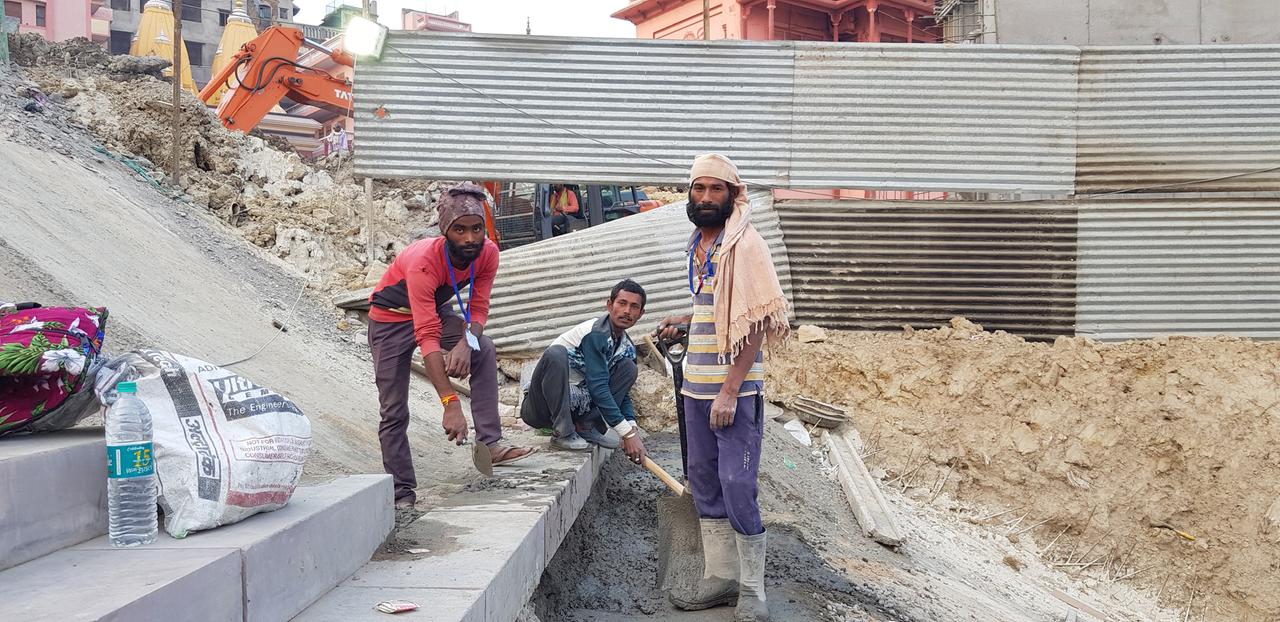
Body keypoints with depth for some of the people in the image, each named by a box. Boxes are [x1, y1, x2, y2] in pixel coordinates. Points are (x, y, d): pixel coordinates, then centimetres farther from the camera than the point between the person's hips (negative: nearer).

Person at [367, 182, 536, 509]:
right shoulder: (423, 262, -39)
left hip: (435, 310, 5)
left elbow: (478, 308, -15)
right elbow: (426, 336, -44)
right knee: (394, 410, -5)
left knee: (485, 352, -19)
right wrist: (450, 403, -49)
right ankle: (403, 492, 5)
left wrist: (466, 342, -39)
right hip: (391, 318, -5)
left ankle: (489, 443, -19)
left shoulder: (488, 253, -23)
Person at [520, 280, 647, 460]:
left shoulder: (627, 347, 5)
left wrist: (632, 429, -9)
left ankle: (586, 425, -4)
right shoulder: (596, 333, -20)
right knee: (556, 353, -35)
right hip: (540, 408, -7)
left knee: (628, 367, -1)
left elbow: (623, 392, 10)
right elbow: (597, 387, -26)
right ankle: (563, 432, -24)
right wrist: (627, 433, -26)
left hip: (574, 407, 7)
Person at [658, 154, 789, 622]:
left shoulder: (745, 245, -10)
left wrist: (730, 390, -20)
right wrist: (683, 322, 15)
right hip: (696, 386, 8)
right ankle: (719, 578, 22)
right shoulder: (699, 246, 14)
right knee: (704, 481, 11)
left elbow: (756, 322, -16)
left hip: (735, 388, -8)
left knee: (737, 485, -7)